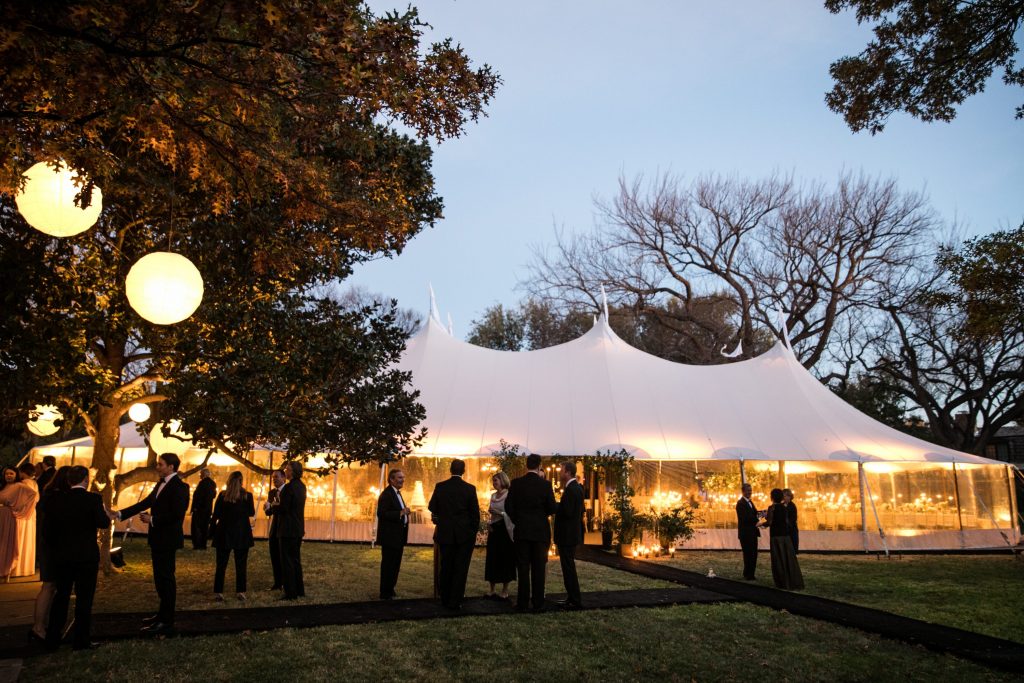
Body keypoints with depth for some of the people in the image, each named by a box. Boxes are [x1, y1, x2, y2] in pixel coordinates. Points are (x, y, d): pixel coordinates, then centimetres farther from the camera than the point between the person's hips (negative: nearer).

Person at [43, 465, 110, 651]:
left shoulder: (56, 499, 0)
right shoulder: (93, 499, -12)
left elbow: (47, 528, 1)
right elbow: (103, 523, -19)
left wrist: (54, 548, 15)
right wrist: (107, 515, 3)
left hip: (62, 556, 4)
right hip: (86, 557, -4)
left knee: (61, 595, 17)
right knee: (84, 598, 5)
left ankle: (52, 639, 21)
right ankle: (81, 640, 9)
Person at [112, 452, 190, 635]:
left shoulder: (179, 487, -17)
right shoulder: (161, 484, 13)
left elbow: (177, 515, -23)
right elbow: (145, 503, 12)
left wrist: (153, 520, -18)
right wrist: (120, 514, 5)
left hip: (167, 540, -9)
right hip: (158, 539, 9)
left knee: (166, 579, -4)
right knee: (160, 578, 19)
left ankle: (167, 623, 3)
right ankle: (163, 614, 32)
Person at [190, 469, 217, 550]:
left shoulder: (203, 483, -15)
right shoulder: (213, 483, 9)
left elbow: (197, 495, -18)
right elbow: (213, 495, 16)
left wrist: (195, 506, -14)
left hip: (199, 508, -7)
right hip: (208, 508, 7)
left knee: (196, 526, -2)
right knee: (204, 527, 11)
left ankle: (197, 544, -5)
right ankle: (203, 544, 12)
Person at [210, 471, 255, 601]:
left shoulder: (222, 495, -5)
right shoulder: (247, 496, -6)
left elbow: (215, 515, -4)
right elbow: (252, 513, 5)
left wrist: (211, 532, 4)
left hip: (224, 533, 0)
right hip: (242, 534, 0)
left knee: (221, 564, 8)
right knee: (240, 564, 7)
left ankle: (219, 591, 7)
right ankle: (240, 591, 5)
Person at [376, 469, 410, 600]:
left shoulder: (397, 493, 16)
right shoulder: (386, 494, -16)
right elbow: (381, 513, -25)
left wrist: (405, 513, 7)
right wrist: (401, 513, -30)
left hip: (398, 537, 10)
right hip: (389, 536, -10)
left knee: (395, 565, 16)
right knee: (388, 565, -2)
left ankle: (390, 591, 27)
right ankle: (385, 594, 7)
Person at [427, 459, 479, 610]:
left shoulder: (440, 487, -5)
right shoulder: (470, 489, -10)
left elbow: (432, 508, 3)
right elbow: (475, 513, -6)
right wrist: (474, 531, 6)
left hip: (445, 533, 2)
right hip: (464, 535, -2)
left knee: (446, 567, 14)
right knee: (460, 568, 5)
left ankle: (445, 599, 21)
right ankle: (455, 602, 6)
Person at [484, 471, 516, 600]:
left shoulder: (509, 495, -10)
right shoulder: (493, 496, 13)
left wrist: (499, 513, -21)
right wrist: (489, 524, 7)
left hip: (505, 530, -7)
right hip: (494, 530, 7)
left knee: (505, 559, -2)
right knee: (492, 559, 7)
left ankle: (505, 591, 6)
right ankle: (492, 590, 16)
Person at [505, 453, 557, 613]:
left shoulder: (516, 483, -4)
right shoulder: (545, 484, -8)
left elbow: (509, 506, -2)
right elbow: (552, 508, -6)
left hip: (522, 530, 1)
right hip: (540, 531, -1)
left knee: (523, 568, 7)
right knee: (539, 568, 5)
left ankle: (523, 603, 9)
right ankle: (538, 603, 8)